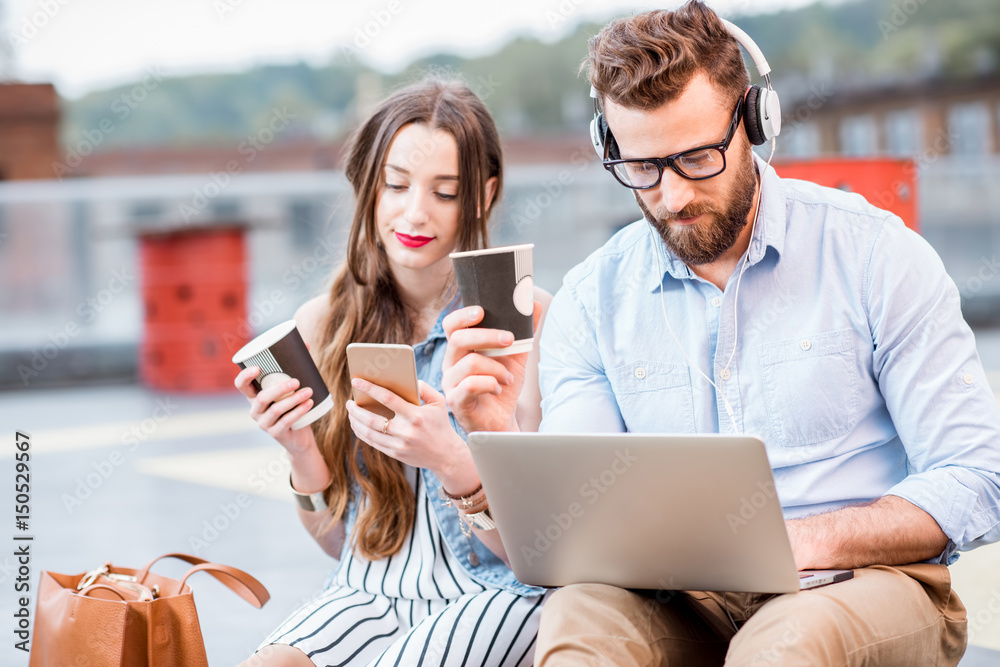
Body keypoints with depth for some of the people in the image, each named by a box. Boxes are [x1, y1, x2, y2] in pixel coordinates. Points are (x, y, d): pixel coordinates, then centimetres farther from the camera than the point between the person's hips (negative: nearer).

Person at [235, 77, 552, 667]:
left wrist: (449, 461, -26)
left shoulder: (531, 320, -6)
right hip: (370, 592, 3)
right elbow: (339, 541, 10)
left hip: (498, 596, -2)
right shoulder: (321, 324, 5)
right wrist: (302, 451, -10)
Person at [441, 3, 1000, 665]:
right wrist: (502, 439, -23)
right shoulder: (592, 301, 7)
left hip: (865, 583, -2)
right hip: (687, 605, 2)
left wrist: (807, 541, -20)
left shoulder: (874, 254, -1)